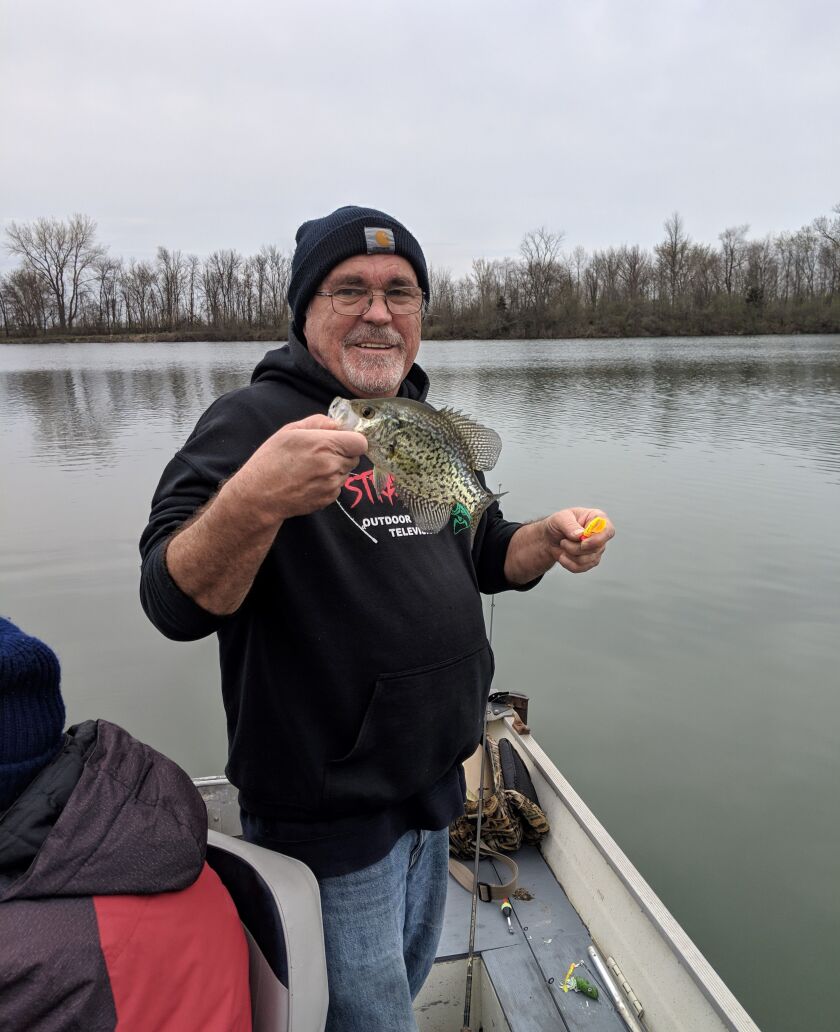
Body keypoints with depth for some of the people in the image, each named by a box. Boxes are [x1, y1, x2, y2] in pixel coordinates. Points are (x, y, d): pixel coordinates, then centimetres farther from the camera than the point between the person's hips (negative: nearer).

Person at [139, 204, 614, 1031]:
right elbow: (176, 604, -27)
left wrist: (547, 542, -7)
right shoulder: (251, 421, -17)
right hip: (326, 814, -7)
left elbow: (483, 554, 14)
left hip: (432, 789, 7)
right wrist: (255, 500, -45)